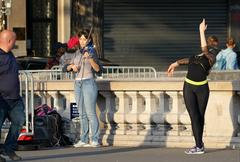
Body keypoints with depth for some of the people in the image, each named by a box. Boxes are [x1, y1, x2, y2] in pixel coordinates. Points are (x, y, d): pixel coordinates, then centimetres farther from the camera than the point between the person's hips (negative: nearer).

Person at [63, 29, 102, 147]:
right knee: (82, 114, 8)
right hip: (78, 84, 7)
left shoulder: (91, 51, -4)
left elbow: (98, 69, -18)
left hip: (88, 83, -7)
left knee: (90, 113, -10)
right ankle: (83, 140, 11)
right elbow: (65, 68, 13)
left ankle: (95, 140, -11)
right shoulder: (77, 53, 14)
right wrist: (72, 66, -8)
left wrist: (90, 59, -33)